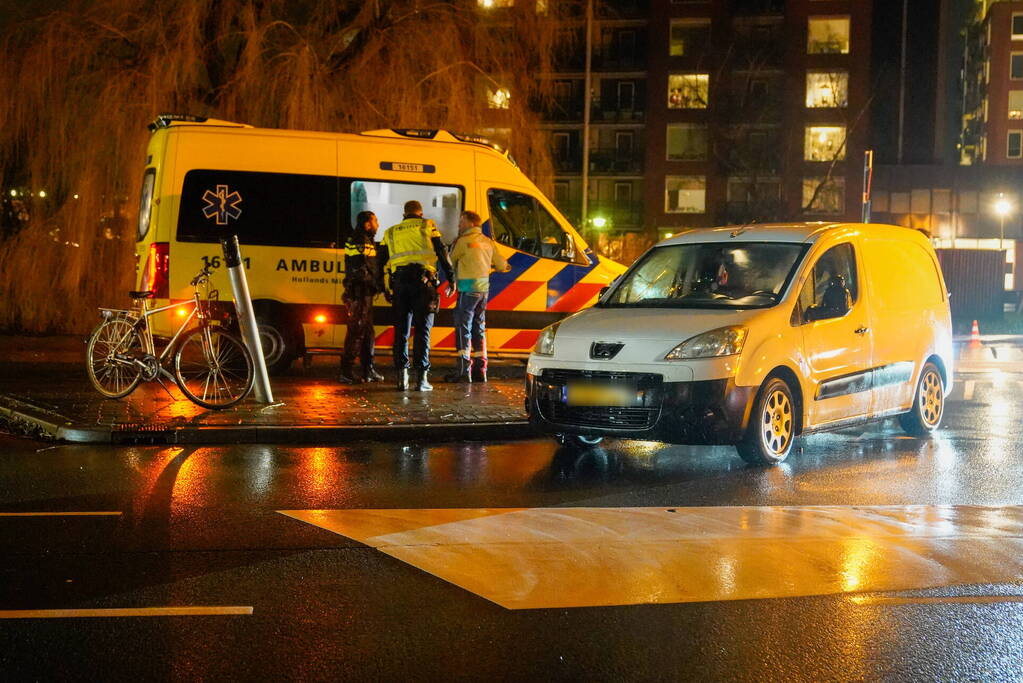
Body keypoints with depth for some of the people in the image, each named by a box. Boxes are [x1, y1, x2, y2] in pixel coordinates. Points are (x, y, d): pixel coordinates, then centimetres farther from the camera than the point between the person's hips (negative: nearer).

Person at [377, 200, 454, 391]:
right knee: (422, 329, -2)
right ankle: (421, 377, -8)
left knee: (401, 330, 8)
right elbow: (442, 252, 2)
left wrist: (384, 288, 21)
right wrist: (450, 278, 6)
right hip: (423, 282, -3)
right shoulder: (427, 226, 11)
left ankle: (402, 377, 2)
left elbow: (381, 261, 17)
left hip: (399, 283, 3)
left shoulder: (391, 232, 20)